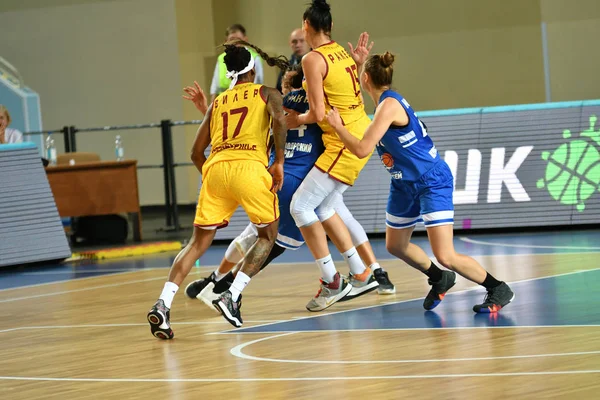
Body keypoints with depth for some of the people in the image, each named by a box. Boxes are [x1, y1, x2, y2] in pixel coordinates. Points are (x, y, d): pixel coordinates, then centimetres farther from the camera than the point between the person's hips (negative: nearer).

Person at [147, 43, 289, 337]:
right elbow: (279, 120, -5)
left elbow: (196, 152, 25)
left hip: (214, 168, 3)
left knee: (198, 243, 9)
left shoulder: (217, 102, 28)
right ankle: (232, 295, -4)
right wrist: (279, 163, -1)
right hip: (249, 166, -3)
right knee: (268, 235, 16)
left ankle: (163, 304, -9)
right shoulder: (267, 93, 18)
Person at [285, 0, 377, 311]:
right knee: (323, 208, 18)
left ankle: (331, 283, -2)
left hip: (343, 144, -9)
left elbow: (318, 114, -18)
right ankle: (360, 274, 22)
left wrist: (295, 121, -1)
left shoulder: (313, 59, -14)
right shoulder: (343, 53, 12)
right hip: (361, 137, 9)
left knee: (300, 207, -5)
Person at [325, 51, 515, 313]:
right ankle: (440, 281, 41)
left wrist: (337, 125, -12)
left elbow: (362, 149, -27)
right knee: (395, 245, 21)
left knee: (445, 257, -15)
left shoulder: (389, 105, -23)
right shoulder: (385, 101, 4)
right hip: (405, 184, 10)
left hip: (432, 182, -10)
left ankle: (498, 290, -1)